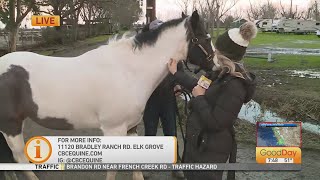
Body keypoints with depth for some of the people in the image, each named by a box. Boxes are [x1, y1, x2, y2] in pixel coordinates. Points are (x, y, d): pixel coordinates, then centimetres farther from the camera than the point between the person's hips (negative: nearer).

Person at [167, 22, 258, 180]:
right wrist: (175, 73, 21)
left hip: (210, 149, -10)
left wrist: (199, 98, -19)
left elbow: (214, 123, -31)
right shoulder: (221, 74, 1)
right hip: (199, 142, 10)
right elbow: (198, 85, 18)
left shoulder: (234, 85, -29)